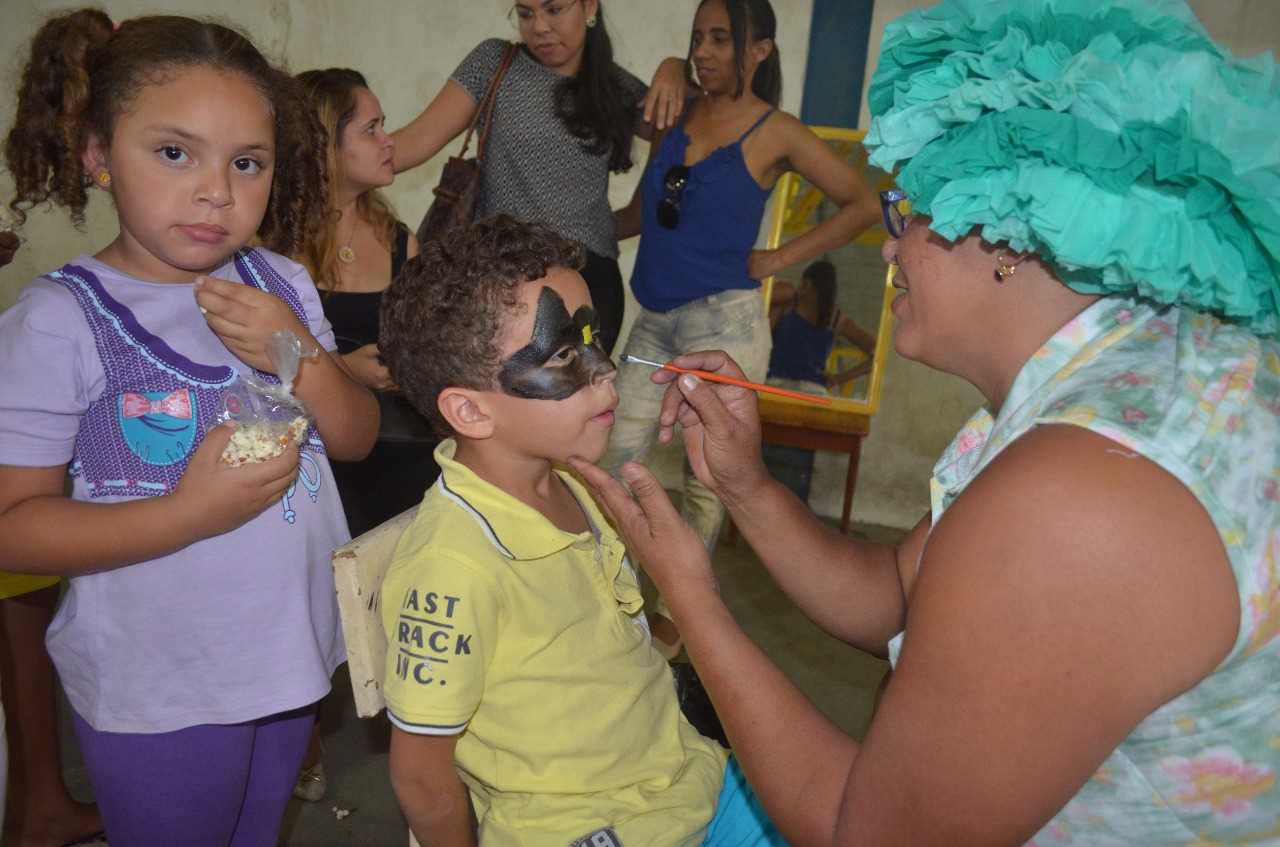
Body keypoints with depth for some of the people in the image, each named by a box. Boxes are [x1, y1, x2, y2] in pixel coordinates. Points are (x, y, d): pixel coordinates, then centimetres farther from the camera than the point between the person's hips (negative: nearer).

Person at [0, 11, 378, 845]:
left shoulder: (283, 285, -2)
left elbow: (357, 439, 1)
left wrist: (303, 358, -17)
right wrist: (187, 513, -27)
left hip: (289, 653, 5)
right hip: (156, 691, -4)